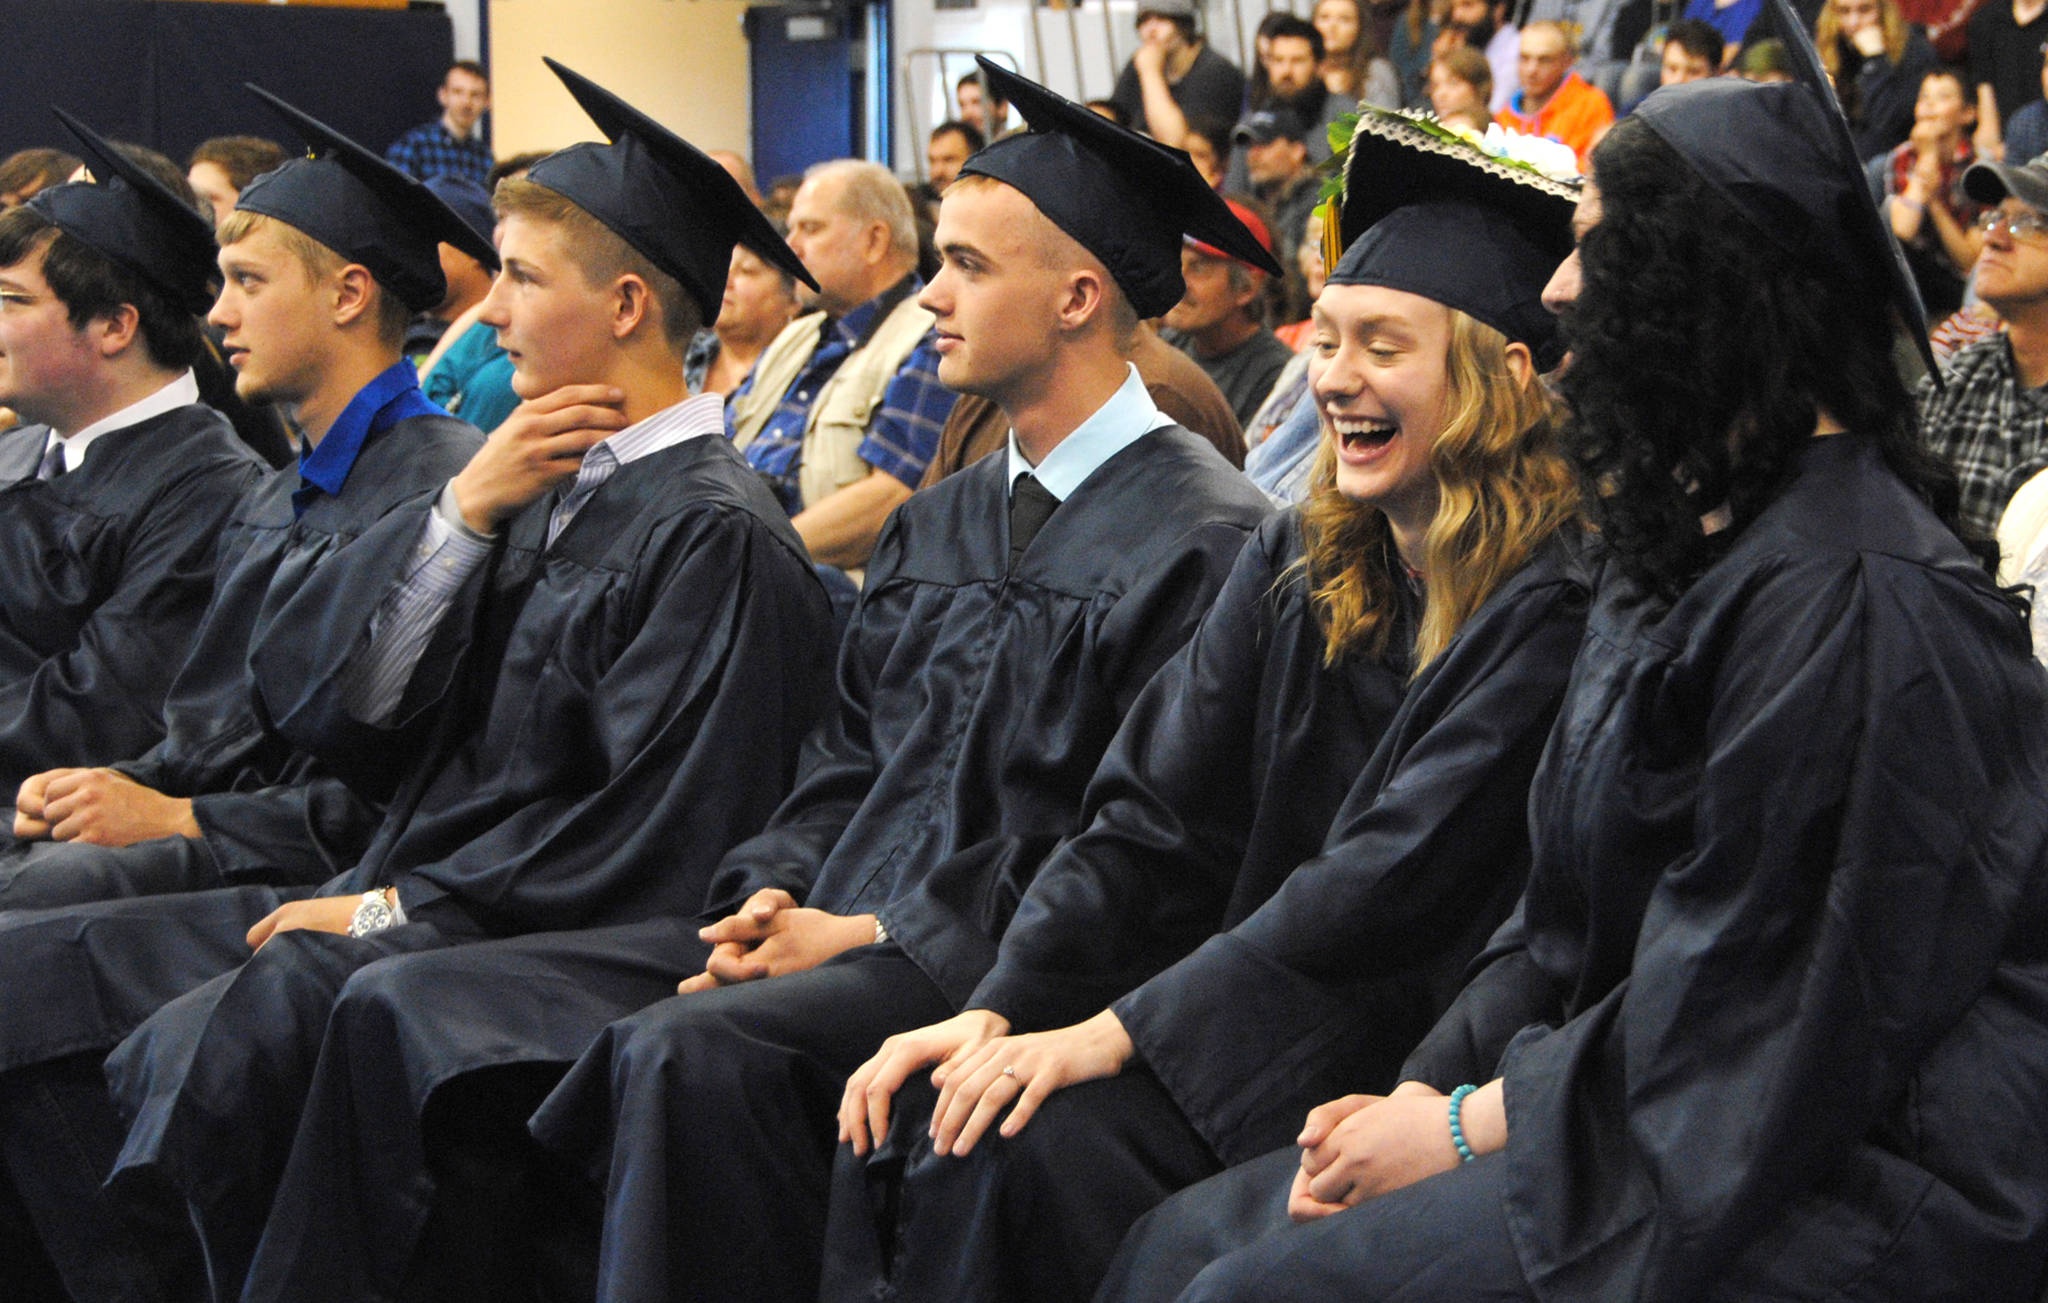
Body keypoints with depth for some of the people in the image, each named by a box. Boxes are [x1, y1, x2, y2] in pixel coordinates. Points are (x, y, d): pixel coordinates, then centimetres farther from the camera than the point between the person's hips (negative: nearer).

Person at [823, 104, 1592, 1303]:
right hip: (1239, 1010, 7)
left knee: (1019, 1152, -25)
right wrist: (1000, 1010, -8)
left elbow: (1389, 893, -20)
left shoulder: (1551, 613, -15)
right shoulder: (1297, 570, 10)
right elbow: (1154, 821, 6)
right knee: (901, 1122, -13)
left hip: (1388, 1059, -7)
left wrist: (1115, 1032, -21)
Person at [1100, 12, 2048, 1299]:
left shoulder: (1853, 592, -19)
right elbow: (1577, 918, 16)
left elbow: (1756, 1019, -20)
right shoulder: (1697, 540, 14)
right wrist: (1430, 1087, 2)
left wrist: (1467, 1125, -12)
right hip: (1678, 1131, 10)